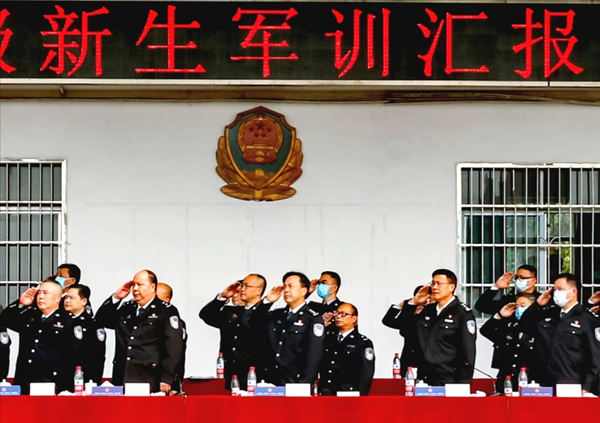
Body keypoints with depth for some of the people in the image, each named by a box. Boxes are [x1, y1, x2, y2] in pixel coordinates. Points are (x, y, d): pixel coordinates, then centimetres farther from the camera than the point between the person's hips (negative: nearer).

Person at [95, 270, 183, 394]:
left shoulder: (167, 312, 0)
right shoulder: (126, 309, 19)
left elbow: (173, 347, -7)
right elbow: (101, 320, 20)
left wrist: (166, 379, -15)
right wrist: (116, 297, 8)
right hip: (122, 379, 5)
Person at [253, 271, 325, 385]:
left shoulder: (314, 319, -4)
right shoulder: (276, 315, 15)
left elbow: (313, 356, -11)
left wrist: (304, 386, -19)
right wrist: (267, 301, 1)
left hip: (295, 383, -5)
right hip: (271, 381, 5)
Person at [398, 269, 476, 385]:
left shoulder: (462, 314, -5)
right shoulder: (428, 311, 14)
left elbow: (468, 352, -9)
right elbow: (404, 329, 20)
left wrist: (463, 386, -14)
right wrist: (413, 303, 8)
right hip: (425, 380, 6)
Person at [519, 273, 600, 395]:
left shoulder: (589, 319, -5)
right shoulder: (549, 314, 13)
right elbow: (525, 326, 21)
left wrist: (586, 388, -13)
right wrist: (537, 305, 6)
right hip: (549, 387, 5)